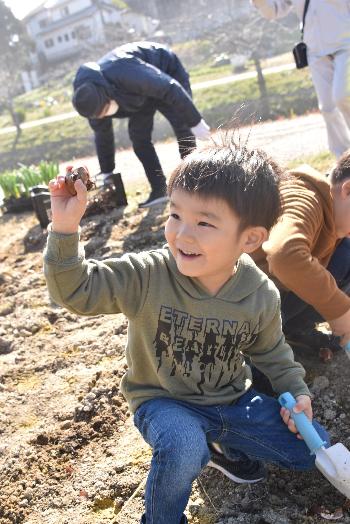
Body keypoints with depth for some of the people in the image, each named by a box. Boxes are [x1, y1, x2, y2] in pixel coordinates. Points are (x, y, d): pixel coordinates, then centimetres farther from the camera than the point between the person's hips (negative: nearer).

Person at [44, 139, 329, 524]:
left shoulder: (261, 296, -13)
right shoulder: (146, 276, -23)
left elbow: (271, 351, 6)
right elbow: (77, 290, -27)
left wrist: (297, 392, -4)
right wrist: (65, 229, -40)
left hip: (231, 400, 4)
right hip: (163, 401, -3)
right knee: (183, 449, -36)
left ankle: (222, 445, 24)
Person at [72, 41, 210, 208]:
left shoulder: (128, 75, -44)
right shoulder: (93, 99, -21)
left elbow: (171, 89, -36)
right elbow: (102, 135, -6)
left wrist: (195, 122, -30)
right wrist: (106, 173, 0)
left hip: (167, 70, -5)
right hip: (142, 91, 5)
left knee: (182, 127, -18)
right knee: (138, 136, -7)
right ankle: (158, 190, -3)